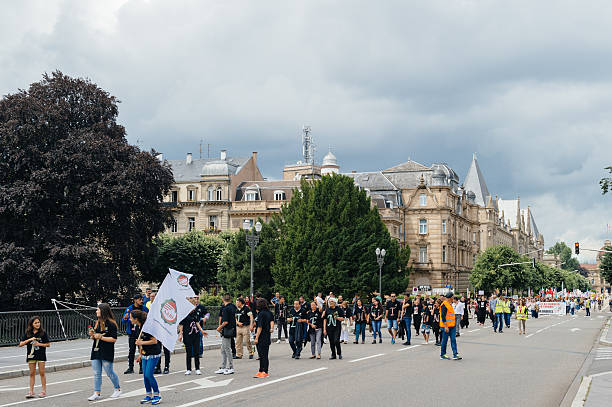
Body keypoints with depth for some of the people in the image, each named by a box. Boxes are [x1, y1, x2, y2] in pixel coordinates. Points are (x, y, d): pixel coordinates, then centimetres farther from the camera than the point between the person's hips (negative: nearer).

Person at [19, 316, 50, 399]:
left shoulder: (43, 333, -4)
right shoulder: (27, 333, 1)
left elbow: (48, 344, 1)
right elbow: (21, 344, -4)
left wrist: (39, 344, -14)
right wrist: (29, 340, -17)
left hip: (41, 355, -2)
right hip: (31, 355, 2)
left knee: (42, 373, 2)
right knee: (32, 374, 5)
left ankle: (44, 391, 7)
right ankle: (31, 392, 7)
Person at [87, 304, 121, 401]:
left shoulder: (111, 324, -11)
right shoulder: (97, 323, 12)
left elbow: (114, 339, -15)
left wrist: (101, 337, -18)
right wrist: (92, 335, -1)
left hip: (106, 353, -7)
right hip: (96, 352, 7)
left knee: (109, 373, 1)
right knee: (96, 374, 3)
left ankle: (118, 389, 21)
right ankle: (97, 393, 5)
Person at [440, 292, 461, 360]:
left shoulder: (449, 304, 14)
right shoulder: (444, 305, -17)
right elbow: (443, 317, -21)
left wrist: (454, 323, 22)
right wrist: (446, 326, -23)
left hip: (452, 326, 9)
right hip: (446, 326, -9)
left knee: (453, 339, 2)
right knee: (445, 340, 2)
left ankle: (455, 355, -1)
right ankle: (442, 355, 14)